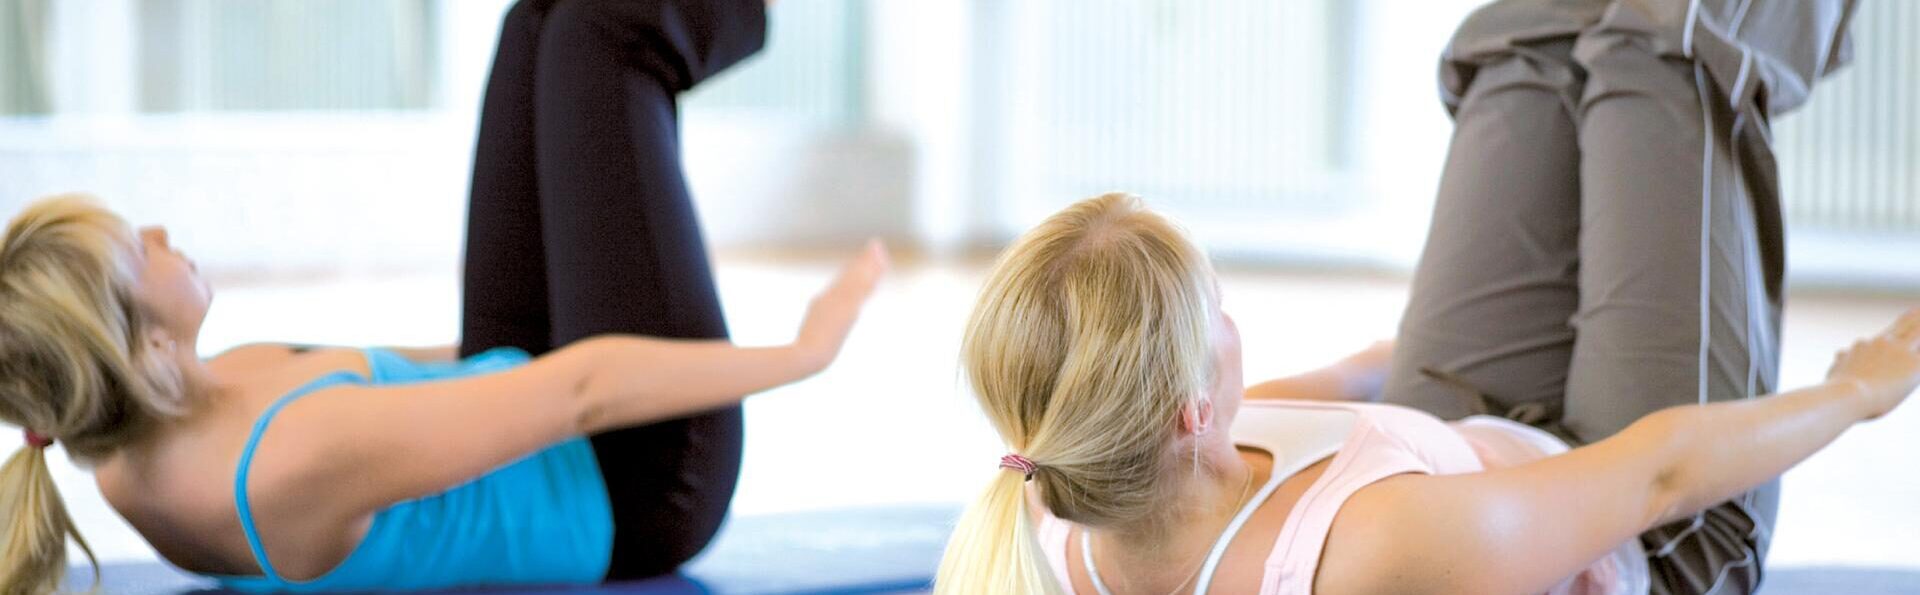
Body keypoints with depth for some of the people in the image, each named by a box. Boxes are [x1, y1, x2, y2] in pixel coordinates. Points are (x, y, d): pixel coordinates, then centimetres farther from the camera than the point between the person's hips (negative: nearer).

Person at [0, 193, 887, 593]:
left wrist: (501, 359, 24)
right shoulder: (297, 463, -41)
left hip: (513, 412, 8)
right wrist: (800, 350, -21)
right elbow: (577, 393, -33)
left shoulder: (131, 459, -13)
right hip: (626, 487, -8)